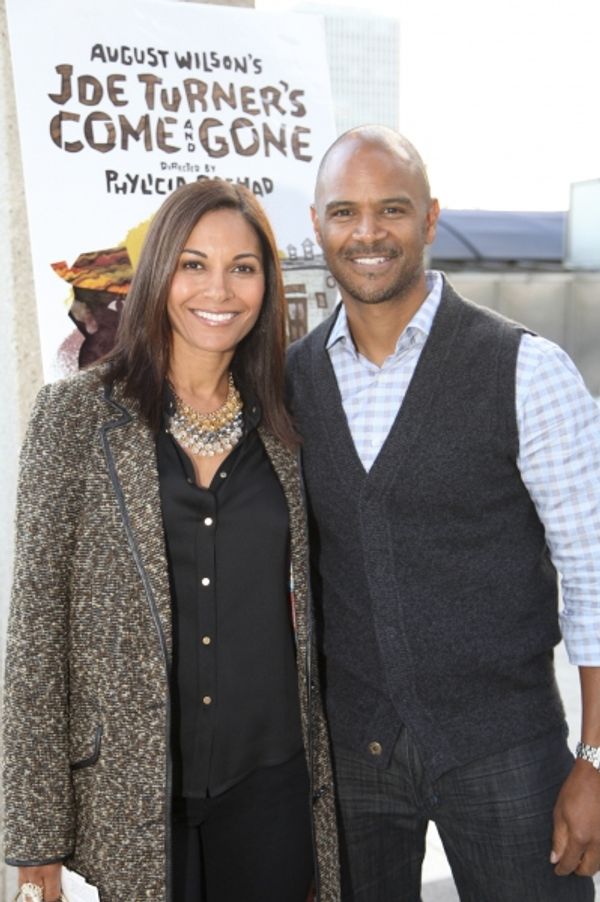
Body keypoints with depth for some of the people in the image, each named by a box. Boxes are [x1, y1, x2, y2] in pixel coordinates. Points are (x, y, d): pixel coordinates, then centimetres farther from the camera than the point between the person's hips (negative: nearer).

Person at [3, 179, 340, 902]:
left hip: (271, 781, 3)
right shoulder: (76, 414, -7)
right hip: (131, 787, -3)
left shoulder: (281, 423, 4)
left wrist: (321, 770, 10)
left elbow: (303, 608, 10)